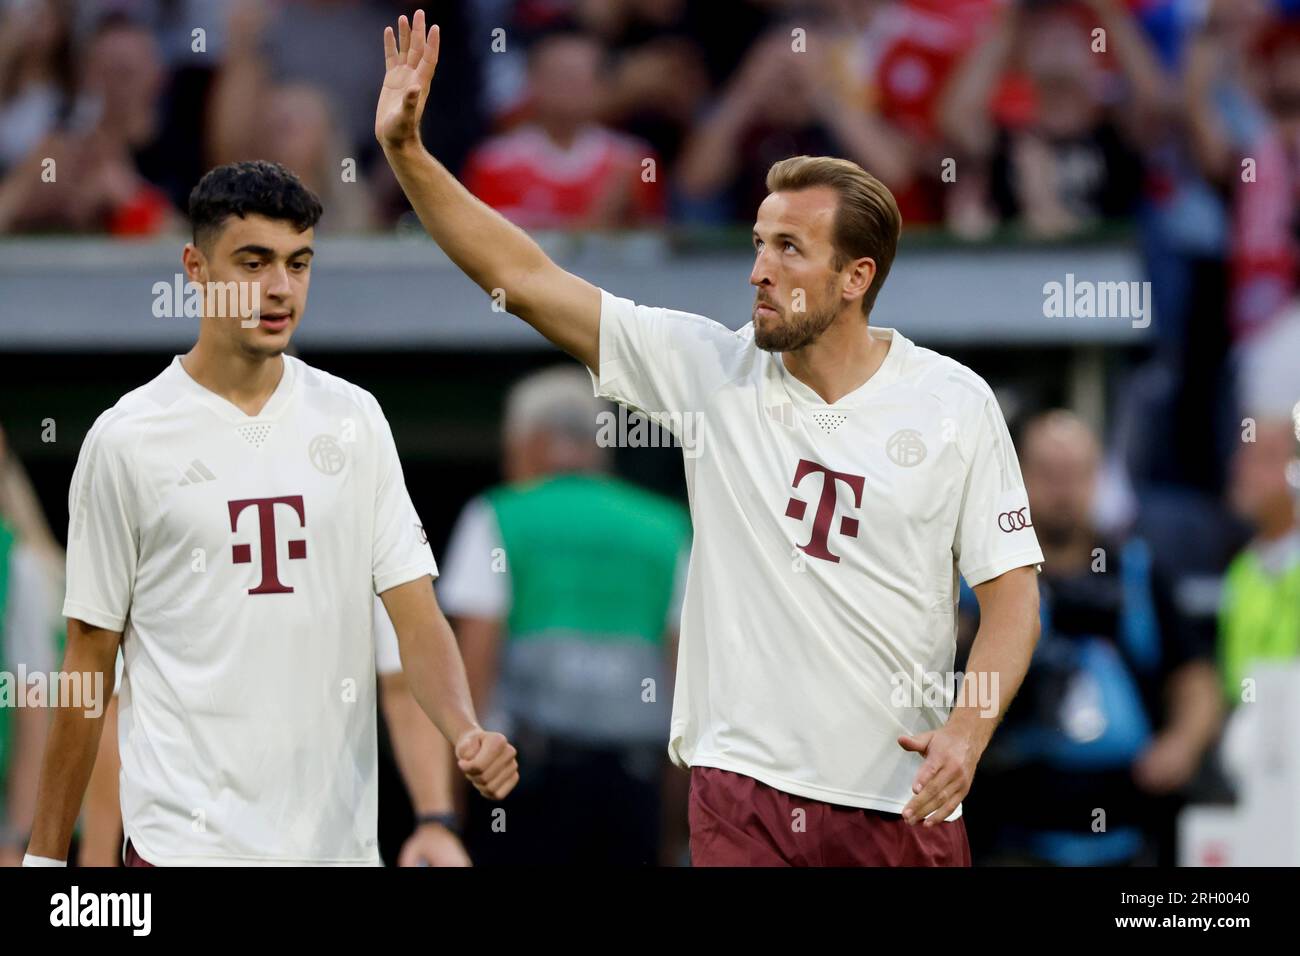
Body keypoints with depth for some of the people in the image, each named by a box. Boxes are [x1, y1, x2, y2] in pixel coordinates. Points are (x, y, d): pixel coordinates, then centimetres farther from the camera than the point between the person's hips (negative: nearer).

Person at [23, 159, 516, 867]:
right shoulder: (127, 439, -2)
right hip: (187, 837, -3)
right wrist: (44, 855, 0)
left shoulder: (353, 419, 7)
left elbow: (416, 616, 2)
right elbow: (90, 662, 1)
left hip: (340, 835, 3)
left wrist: (465, 730, -17)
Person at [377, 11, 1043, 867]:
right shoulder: (710, 368, 3)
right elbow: (523, 277, 2)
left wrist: (969, 731, -15)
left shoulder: (955, 404, -1)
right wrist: (406, 151, -5)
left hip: (903, 799, -1)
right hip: (744, 790, 1)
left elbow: (1011, 588, 1)